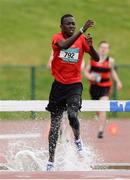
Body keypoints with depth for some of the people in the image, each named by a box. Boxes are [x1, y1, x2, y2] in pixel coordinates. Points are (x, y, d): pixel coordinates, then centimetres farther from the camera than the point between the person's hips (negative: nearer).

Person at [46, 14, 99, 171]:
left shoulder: (81, 39, 1)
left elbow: (96, 59, -1)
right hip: (59, 85, 0)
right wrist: (82, 31, -36)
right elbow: (64, 45, -29)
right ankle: (51, 160, 10)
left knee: (72, 114, -23)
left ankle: (77, 139, 9)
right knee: (55, 124, 3)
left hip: (75, 85, 0)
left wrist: (90, 46, -21)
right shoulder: (57, 38, -5)